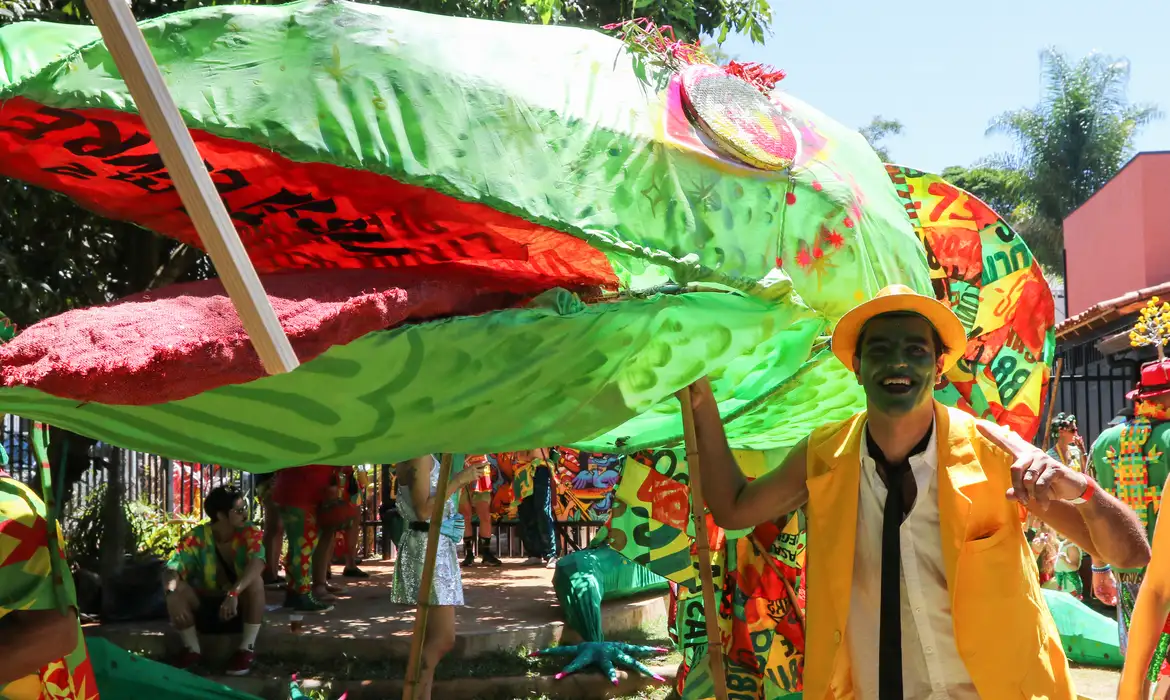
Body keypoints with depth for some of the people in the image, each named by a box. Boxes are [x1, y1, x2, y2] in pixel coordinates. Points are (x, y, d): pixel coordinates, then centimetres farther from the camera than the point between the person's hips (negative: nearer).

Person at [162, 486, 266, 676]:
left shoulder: (250, 534, -17)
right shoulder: (196, 538, -14)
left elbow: (257, 563, -36)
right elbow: (172, 569, -24)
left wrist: (234, 593, -51)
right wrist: (171, 595, -46)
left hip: (242, 606, -1)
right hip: (206, 605, 1)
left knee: (255, 580, -32)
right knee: (176, 589, -25)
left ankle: (247, 648, -19)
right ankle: (192, 649, -9)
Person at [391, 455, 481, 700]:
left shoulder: (426, 456, 14)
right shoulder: (419, 455, -15)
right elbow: (423, 510, -22)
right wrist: (458, 481, -19)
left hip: (438, 546, 10)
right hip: (427, 547, -10)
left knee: (433, 636, 13)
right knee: (443, 638, -11)